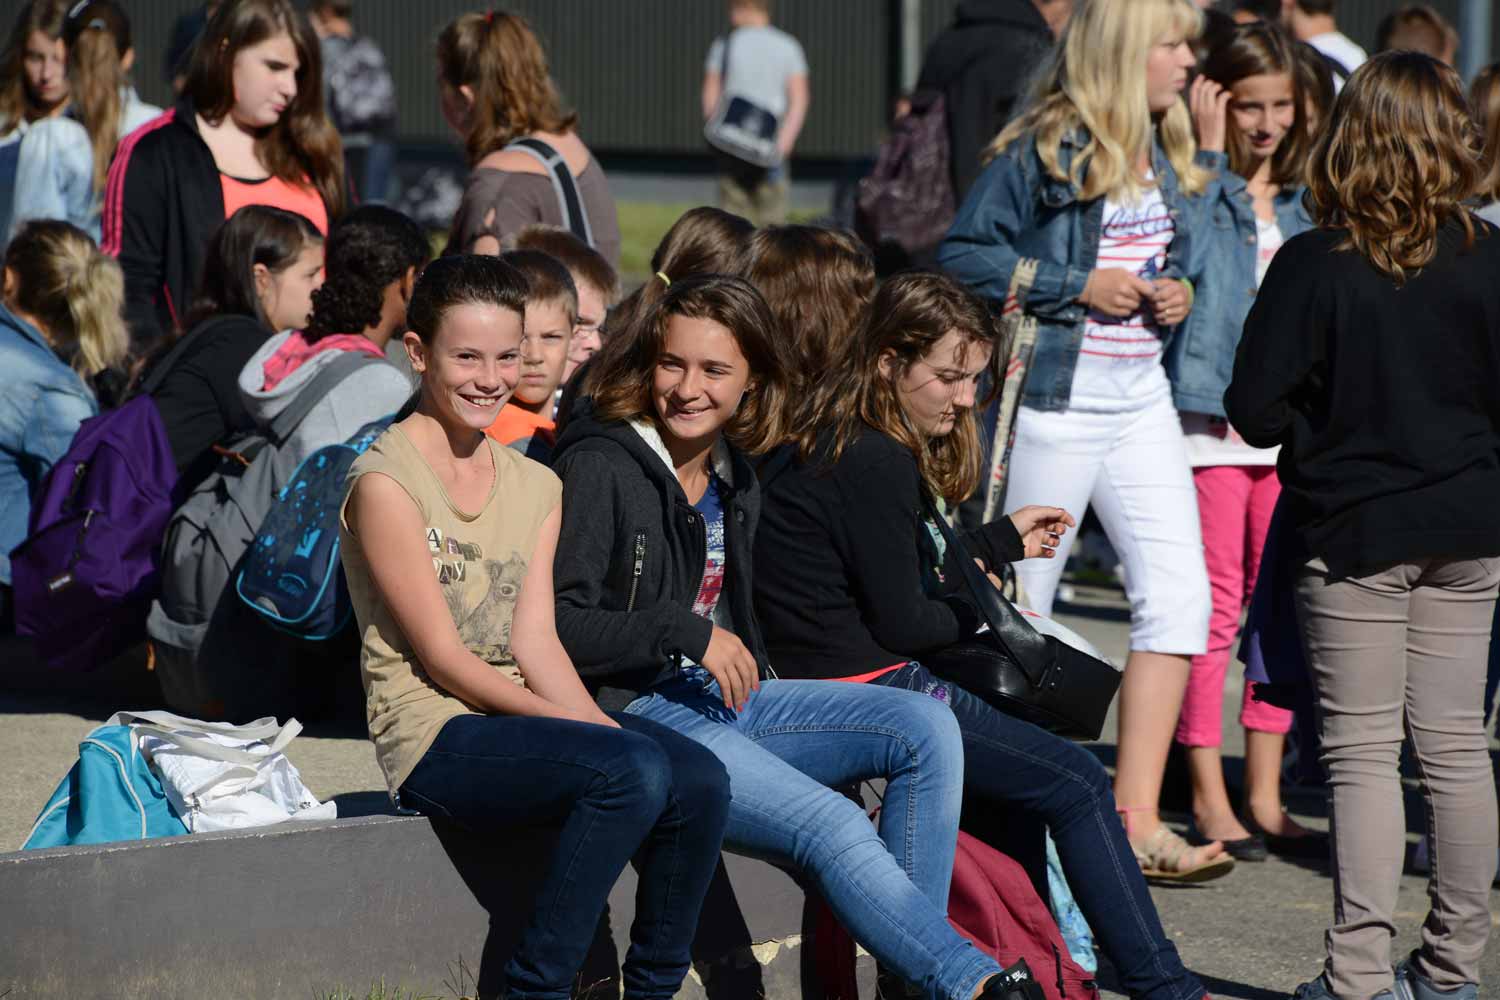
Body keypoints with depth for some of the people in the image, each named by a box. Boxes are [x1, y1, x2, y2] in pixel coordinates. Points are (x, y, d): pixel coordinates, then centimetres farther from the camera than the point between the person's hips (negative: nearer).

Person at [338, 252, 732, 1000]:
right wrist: (593, 733, -18)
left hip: (523, 716, 6)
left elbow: (533, 642, 5)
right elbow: (441, 656, -12)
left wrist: (600, 725, -14)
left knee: (699, 779, -20)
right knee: (634, 770, -30)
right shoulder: (385, 482, -8)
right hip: (434, 739, -6)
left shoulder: (536, 488, 14)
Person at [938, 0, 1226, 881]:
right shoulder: (1044, 153, -11)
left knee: (1180, 595, -4)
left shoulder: (1165, 157, 12)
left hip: (1143, 402, 7)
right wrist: (1080, 287, -16)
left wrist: (1175, 295, 3)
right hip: (1056, 402, -7)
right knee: (1020, 613, 3)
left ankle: (1136, 819, -3)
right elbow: (963, 255, -12)